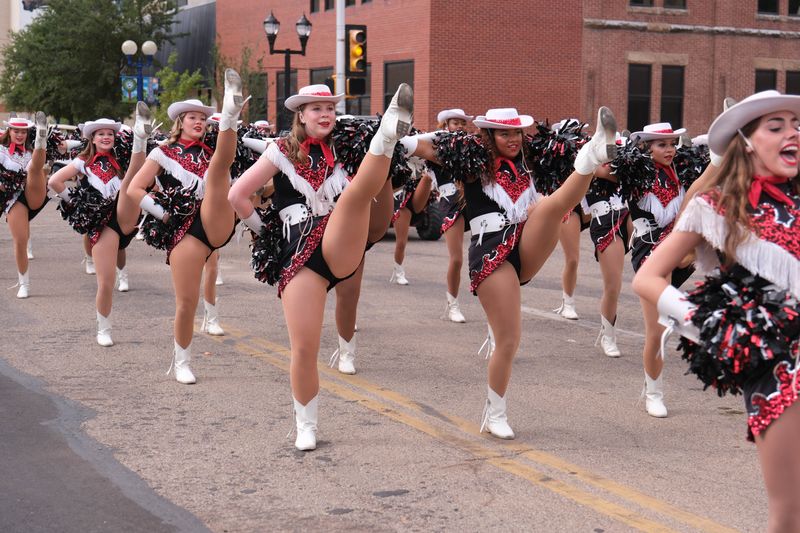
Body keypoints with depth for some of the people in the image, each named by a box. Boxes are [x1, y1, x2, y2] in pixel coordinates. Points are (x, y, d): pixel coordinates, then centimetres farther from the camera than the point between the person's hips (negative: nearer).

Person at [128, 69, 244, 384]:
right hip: (183, 230, -2)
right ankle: (182, 362, 15)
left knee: (219, 167, -20)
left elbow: (224, 187, 23)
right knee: (187, 301, -4)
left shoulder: (209, 153, 20)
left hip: (216, 224, 2)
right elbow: (134, 190, 2)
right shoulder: (163, 154, 9)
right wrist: (162, 214, -5)